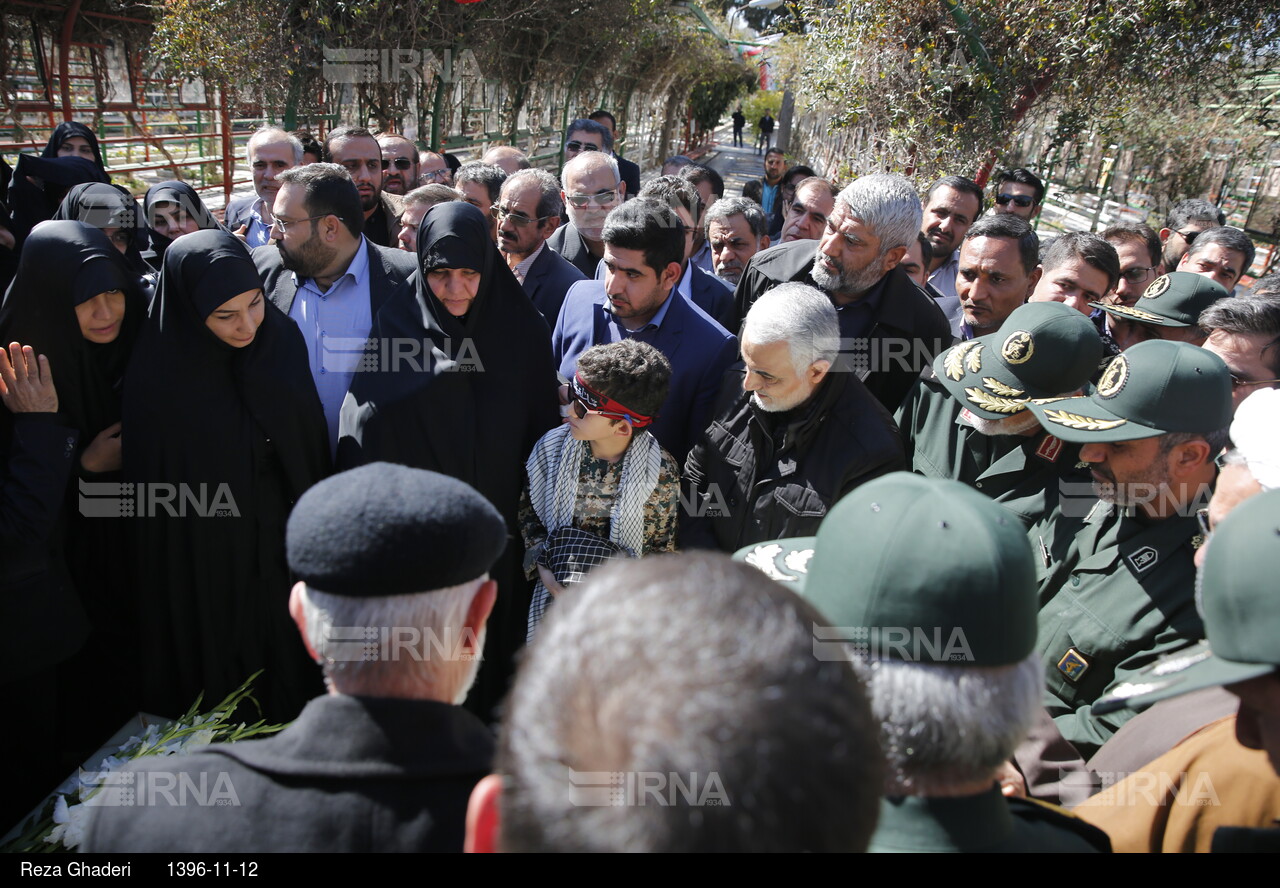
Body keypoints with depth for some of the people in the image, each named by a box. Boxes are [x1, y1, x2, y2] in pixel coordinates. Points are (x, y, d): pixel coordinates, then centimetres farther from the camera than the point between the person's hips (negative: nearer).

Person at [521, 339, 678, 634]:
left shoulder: (661, 472, -20)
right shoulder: (551, 446, -13)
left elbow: (661, 547, -8)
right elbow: (528, 509, 2)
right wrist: (542, 567, -11)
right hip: (555, 589, 2)